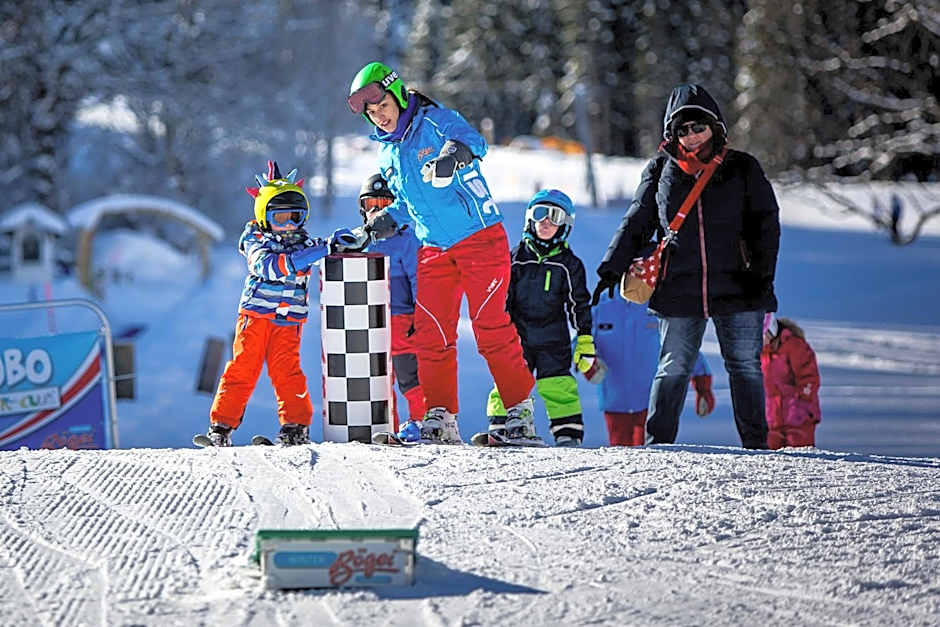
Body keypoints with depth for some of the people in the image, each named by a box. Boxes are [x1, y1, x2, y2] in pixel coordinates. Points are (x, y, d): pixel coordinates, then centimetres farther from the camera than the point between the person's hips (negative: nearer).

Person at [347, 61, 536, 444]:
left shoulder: (434, 121, -7)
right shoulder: (387, 154, 14)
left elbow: (473, 141, -27)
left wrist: (456, 152, -48)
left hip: (479, 237, -6)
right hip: (435, 250, 6)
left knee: (491, 327, -8)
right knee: (431, 331, -2)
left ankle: (520, 408, 1)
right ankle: (440, 416, 2)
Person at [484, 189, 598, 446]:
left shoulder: (569, 264, 5)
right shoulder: (516, 258, 6)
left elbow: (580, 305, 6)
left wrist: (586, 343, 1)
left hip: (554, 341, -1)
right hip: (517, 337, 1)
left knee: (558, 387, -9)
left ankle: (569, 433, -5)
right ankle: (500, 427, 7)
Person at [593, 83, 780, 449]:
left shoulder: (742, 169, 7)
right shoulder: (661, 171, 10)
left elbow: (766, 223, 6)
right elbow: (636, 224, 15)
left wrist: (762, 272, -5)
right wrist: (612, 268, 9)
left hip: (736, 290, 0)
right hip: (679, 291, 1)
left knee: (745, 366, 2)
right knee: (674, 368, 3)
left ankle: (756, 444, 9)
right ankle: (658, 442, 9)